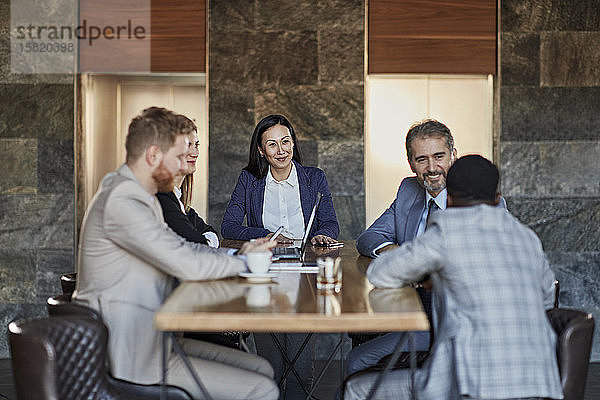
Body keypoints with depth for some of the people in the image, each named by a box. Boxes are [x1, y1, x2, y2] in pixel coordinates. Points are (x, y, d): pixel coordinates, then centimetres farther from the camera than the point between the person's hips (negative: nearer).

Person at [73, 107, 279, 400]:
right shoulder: (120, 201, -21)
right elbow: (187, 264, -24)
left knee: (263, 370, 7)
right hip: (134, 356, -11)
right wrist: (246, 263, -7)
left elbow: (181, 248, 18)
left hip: (155, 339, 11)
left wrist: (238, 251, 4)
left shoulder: (139, 197, 14)